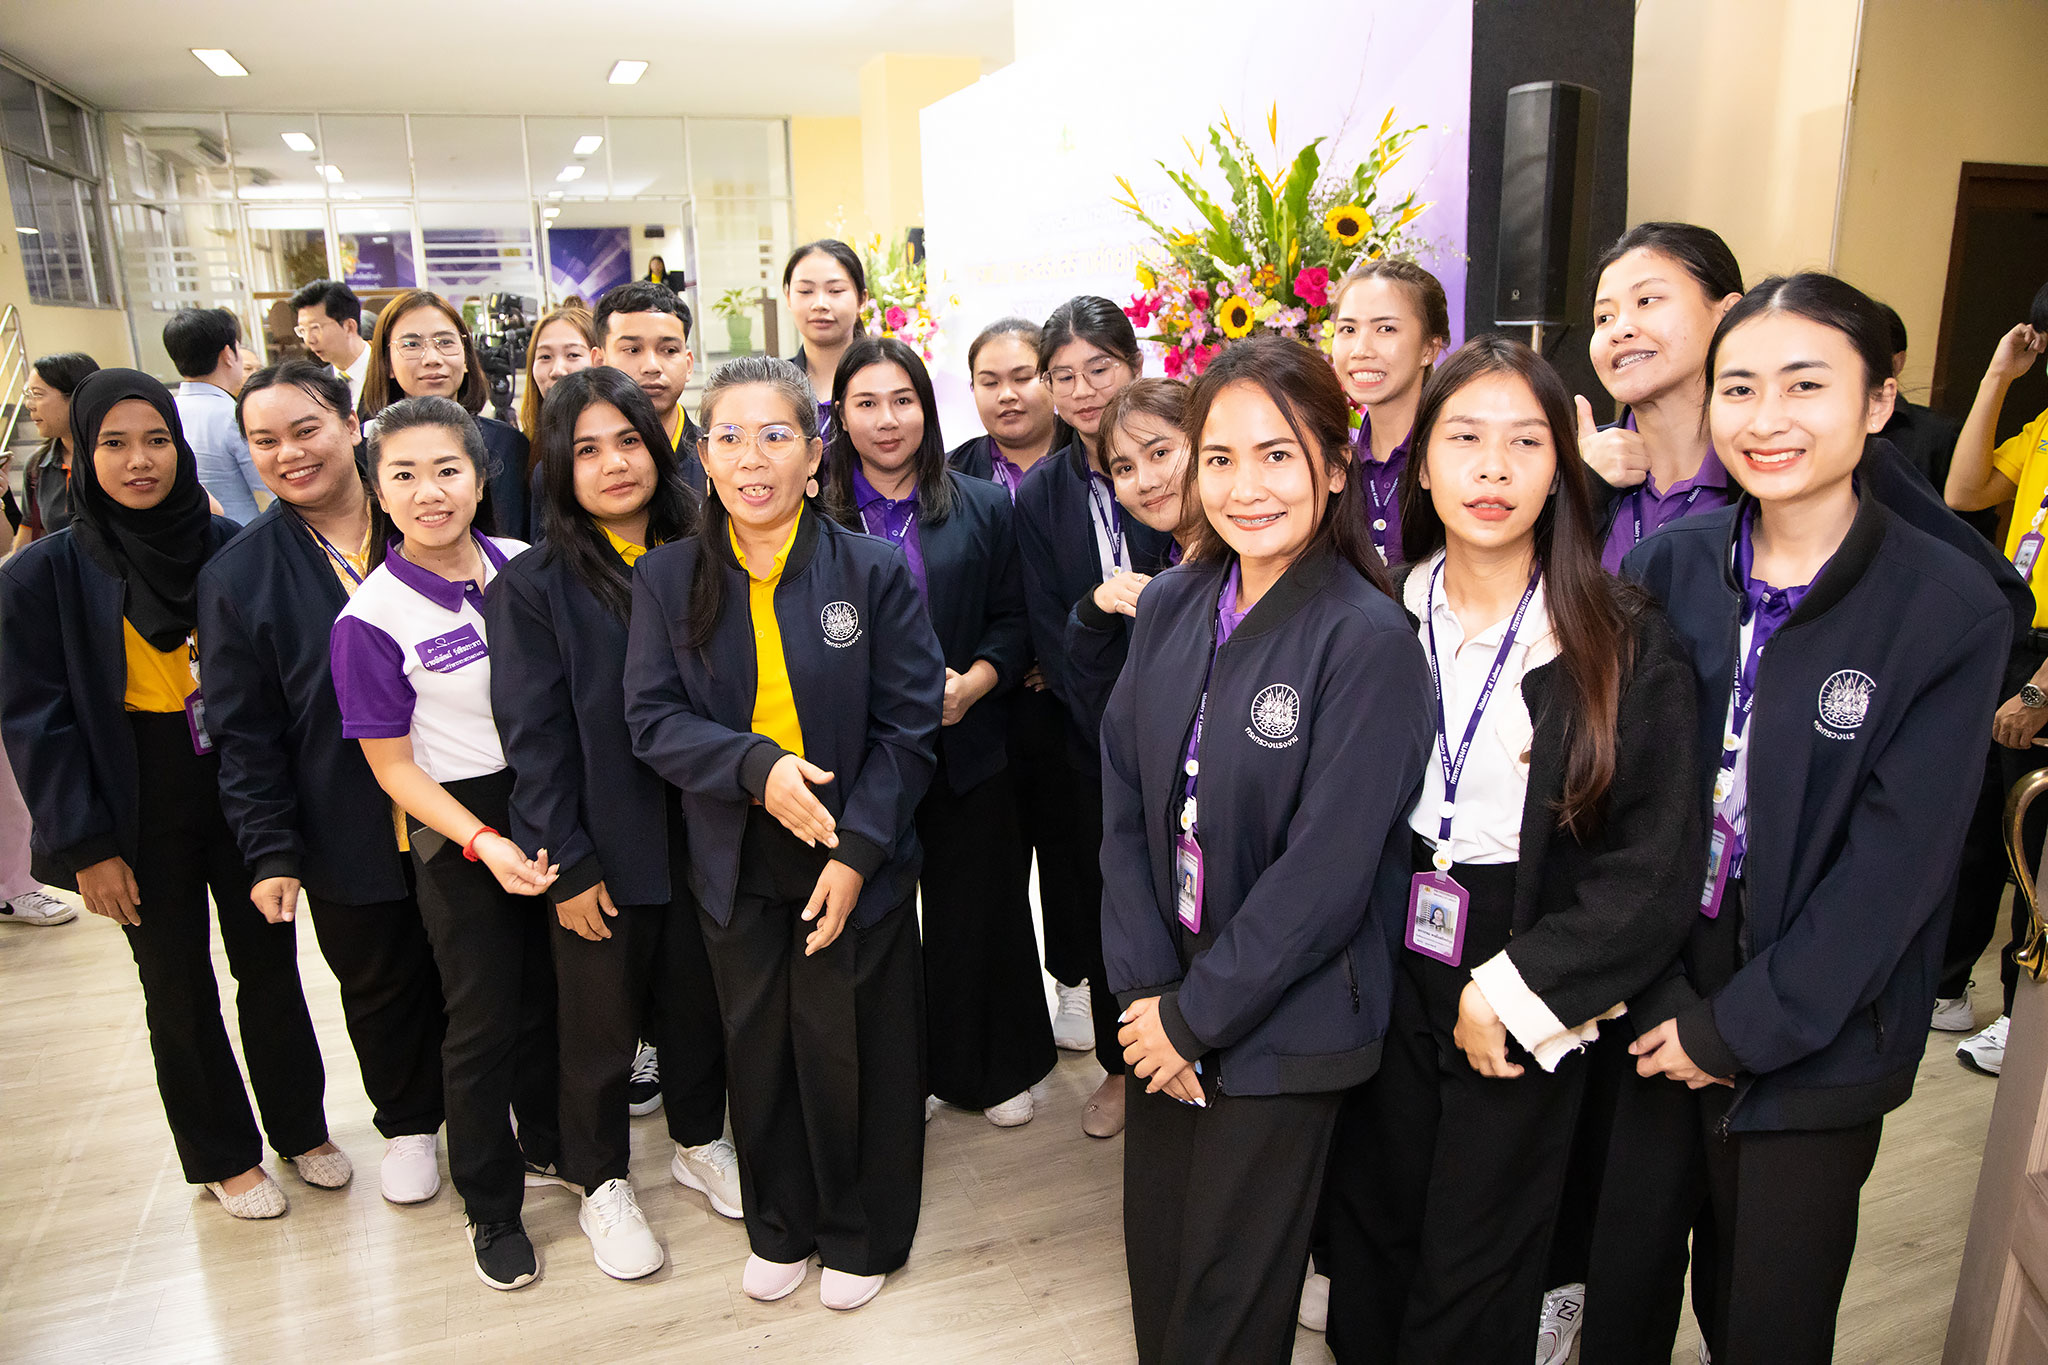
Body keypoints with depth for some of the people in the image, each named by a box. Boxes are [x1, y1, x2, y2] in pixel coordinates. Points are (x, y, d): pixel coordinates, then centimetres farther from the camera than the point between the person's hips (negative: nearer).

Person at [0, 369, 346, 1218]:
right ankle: (223, 1155, 30)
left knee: (270, 964, 11)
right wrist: (84, 844, -10)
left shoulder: (228, 548, -2)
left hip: (241, 788, 2)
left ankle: (300, 1126, 32)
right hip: (141, 810, -1)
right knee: (179, 988, 12)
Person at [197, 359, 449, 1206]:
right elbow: (246, 731, -2)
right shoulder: (237, 576, -3)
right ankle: (407, 1126, 41)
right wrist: (269, 850, -8)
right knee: (379, 986, 17)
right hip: (348, 835, 0)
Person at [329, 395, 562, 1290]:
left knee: (550, 993, 18)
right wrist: (483, 842, -22)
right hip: (458, 829, -4)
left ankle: (548, 1145, 43)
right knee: (483, 1020, 8)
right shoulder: (371, 618, -14)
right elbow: (393, 765, -10)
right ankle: (491, 1207, 29)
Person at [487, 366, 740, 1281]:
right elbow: (534, 737, -10)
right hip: (605, 844, -3)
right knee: (601, 1020, 13)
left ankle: (698, 1142, 42)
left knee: (698, 997, 18)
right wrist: (569, 864, -12)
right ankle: (601, 1184, 35)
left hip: (700, 828, 3)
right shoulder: (533, 585, -9)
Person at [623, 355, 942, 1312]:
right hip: (737, 867, 2)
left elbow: (908, 725, -9)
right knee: (759, 1053, 18)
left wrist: (856, 851, -16)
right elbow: (653, 720, -5)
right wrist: (754, 765, -22)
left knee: (854, 1053, 11)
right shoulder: (667, 578, -3)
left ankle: (860, 1234, 37)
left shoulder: (874, 571, -9)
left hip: (857, 866, -2)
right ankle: (779, 1227, 43)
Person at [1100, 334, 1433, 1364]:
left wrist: (1196, 1015, -13)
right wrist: (1145, 991, -7)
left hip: (1281, 1029, -5)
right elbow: (1124, 805, 0)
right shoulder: (1170, 608, 0)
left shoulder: (1369, 641, -18)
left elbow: (1327, 872, -20)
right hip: (1164, 1010, 5)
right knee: (1154, 1267, 20)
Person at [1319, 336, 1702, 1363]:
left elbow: (1658, 864, -11)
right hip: (1383, 970, 2)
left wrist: (1517, 993, -13)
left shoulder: (1627, 646, -9)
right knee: (1368, 1231, 16)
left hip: (1527, 1005, -2)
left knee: (1476, 1277, 11)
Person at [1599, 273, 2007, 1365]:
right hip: (1650, 1008, 2)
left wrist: (1739, 1028, -12)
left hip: (1815, 1042, -2)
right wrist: (1658, 995, -7)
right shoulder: (1670, 564, -3)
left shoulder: (1953, 609, -11)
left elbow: (1895, 861, -13)